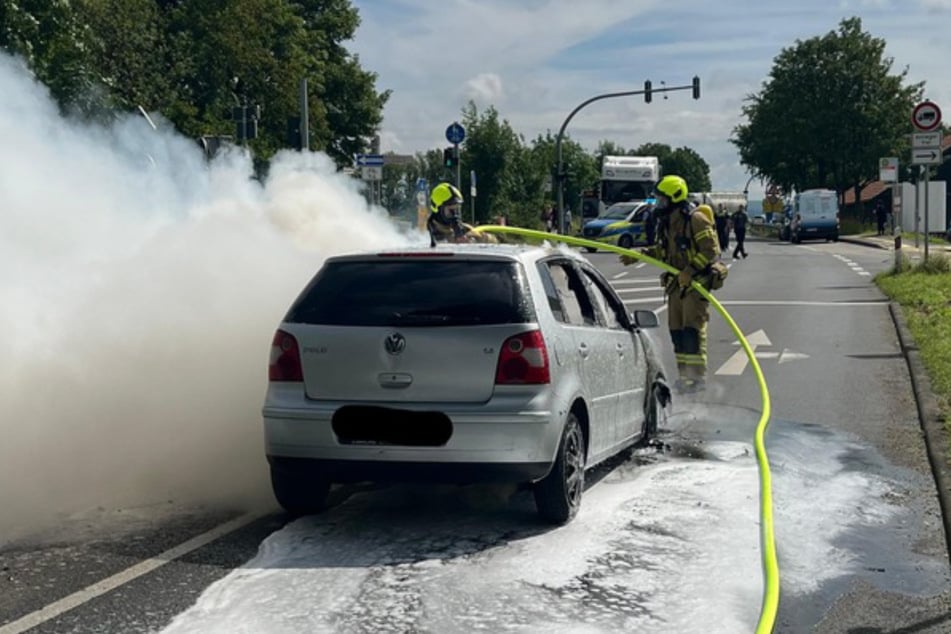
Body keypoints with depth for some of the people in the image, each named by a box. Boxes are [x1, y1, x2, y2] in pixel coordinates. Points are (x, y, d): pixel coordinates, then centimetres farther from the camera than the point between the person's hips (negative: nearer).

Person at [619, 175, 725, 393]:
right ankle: (685, 375, 16)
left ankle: (698, 376, -4)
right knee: (676, 330, 8)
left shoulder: (696, 219, -15)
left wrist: (690, 271, -25)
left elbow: (711, 251, -18)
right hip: (676, 284, 8)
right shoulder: (667, 222, 12)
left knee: (692, 330, -10)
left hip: (697, 283, -8)